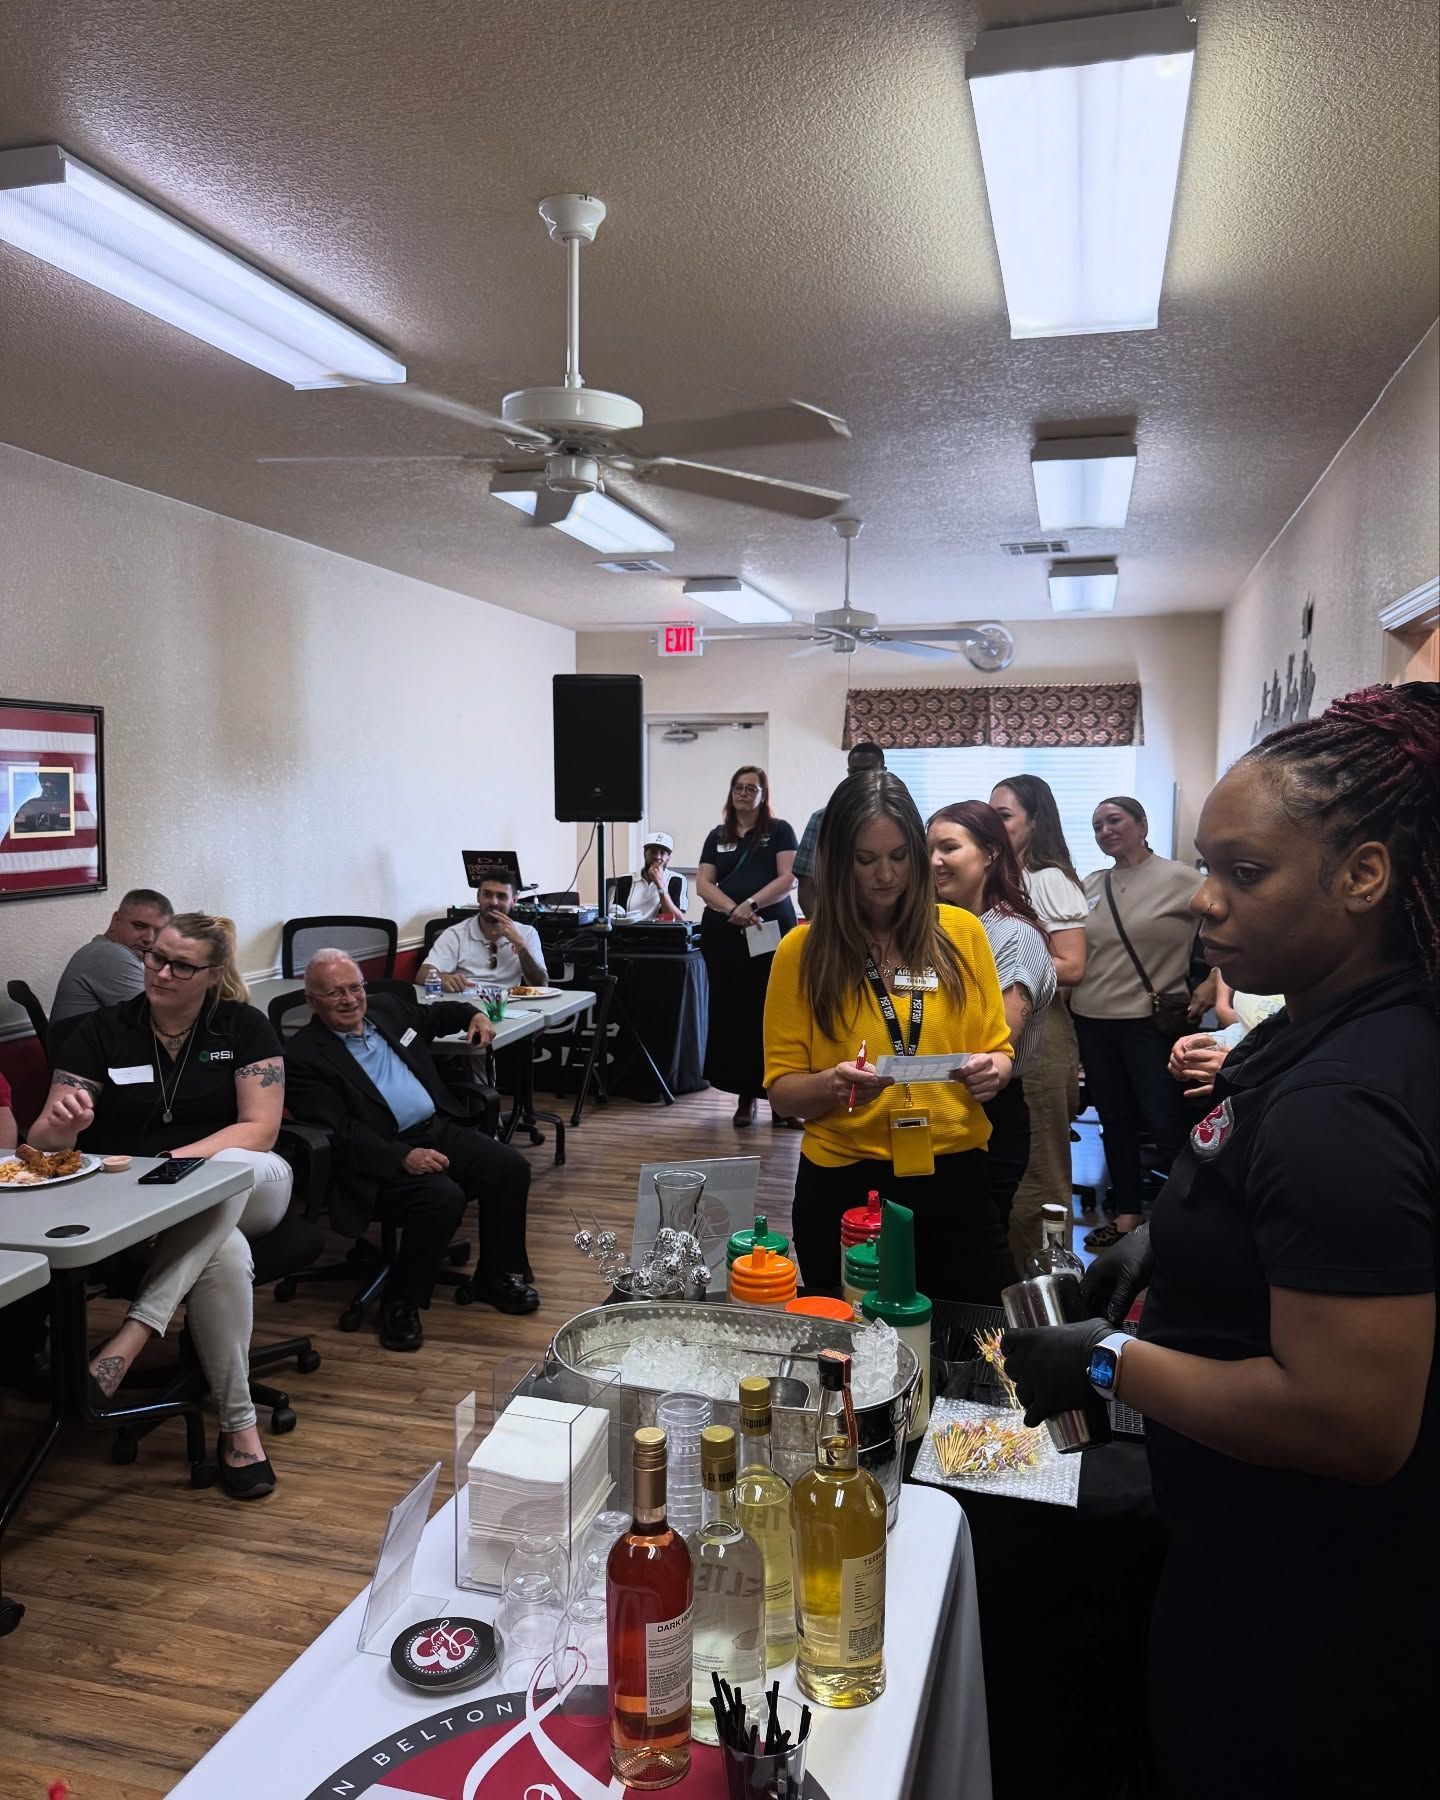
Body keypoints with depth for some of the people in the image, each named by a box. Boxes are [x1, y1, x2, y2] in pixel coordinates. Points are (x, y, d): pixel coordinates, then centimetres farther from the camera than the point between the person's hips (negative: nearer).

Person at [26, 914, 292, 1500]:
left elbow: (260, 1129, -7)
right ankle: (238, 1426, -23)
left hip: (245, 1186, 1)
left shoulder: (243, 1028, 0)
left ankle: (128, 1341, -36)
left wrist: (175, 1160, -21)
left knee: (227, 1169, -38)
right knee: (225, 1253, -34)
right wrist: (60, 1126, -29)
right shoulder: (101, 1031, 2)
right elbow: (42, 1140, -4)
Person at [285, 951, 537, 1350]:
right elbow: (340, 1133, -17)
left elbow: (434, 1014, 36)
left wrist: (473, 1013, 17)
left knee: (511, 1168, -13)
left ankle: (497, 1276, 9)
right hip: (382, 1158, -7)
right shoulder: (304, 1056, -8)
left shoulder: (388, 1008, 13)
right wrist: (403, 1156, -28)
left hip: (439, 1129, 7)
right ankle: (400, 1302, -9)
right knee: (443, 1198, -32)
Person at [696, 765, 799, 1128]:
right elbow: (703, 883, 7)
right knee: (732, 1012, 2)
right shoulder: (718, 836, 15)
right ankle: (745, 1095, 11)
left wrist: (752, 904, -17)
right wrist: (731, 910, -11)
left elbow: (787, 879, -4)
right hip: (724, 934, 3)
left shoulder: (779, 831, 6)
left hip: (772, 932, -3)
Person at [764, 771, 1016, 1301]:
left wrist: (990, 1071, -13)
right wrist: (831, 1084, -23)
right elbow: (781, 1087, -2)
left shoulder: (961, 932, 1)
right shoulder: (802, 950, -5)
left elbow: (998, 1048, 9)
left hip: (954, 1178, 2)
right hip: (844, 1186, -1)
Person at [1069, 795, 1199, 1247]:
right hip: (1093, 1022, 6)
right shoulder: (1091, 885, 10)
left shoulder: (1179, 879, -6)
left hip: (1151, 1022, -5)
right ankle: (1126, 1215, 25)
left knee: (1166, 1123, -2)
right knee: (1114, 1121, 14)